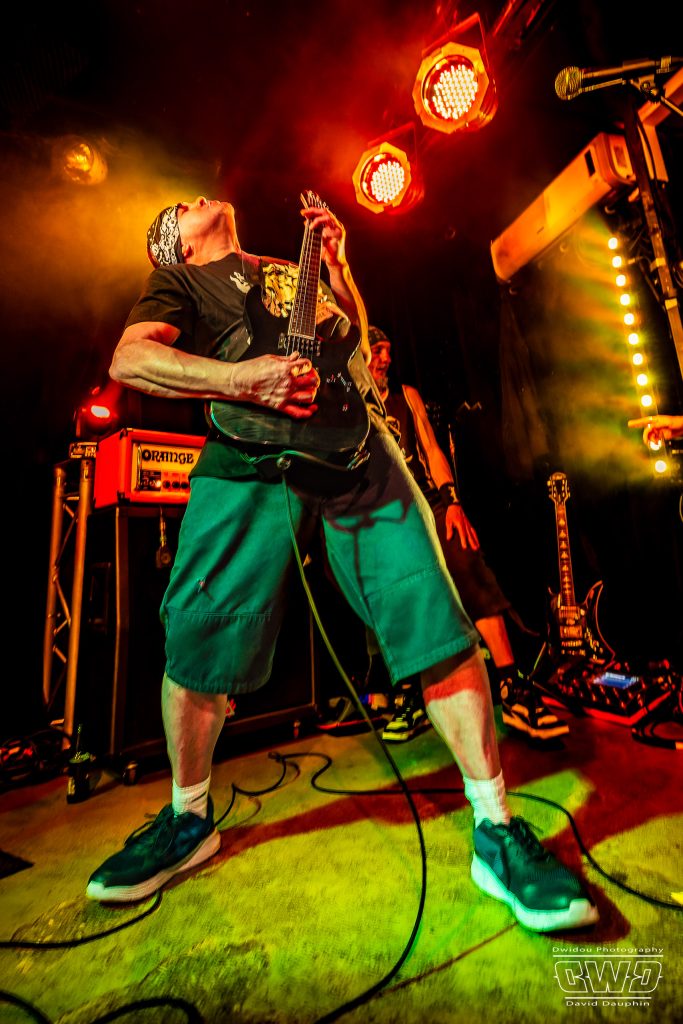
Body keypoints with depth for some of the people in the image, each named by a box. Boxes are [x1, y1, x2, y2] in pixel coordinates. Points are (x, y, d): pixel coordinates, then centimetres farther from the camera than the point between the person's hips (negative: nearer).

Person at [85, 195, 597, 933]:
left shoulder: (291, 269, 39)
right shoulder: (177, 277, 26)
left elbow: (355, 336, 34)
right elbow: (128, 360, 6)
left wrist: (335, 258, 27)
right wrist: (240, 379, -10)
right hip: (248, 456, -2)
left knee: (435, 625, -9)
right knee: (195, 638, -4)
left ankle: (496, 832, 8)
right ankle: (189, 820, 25)